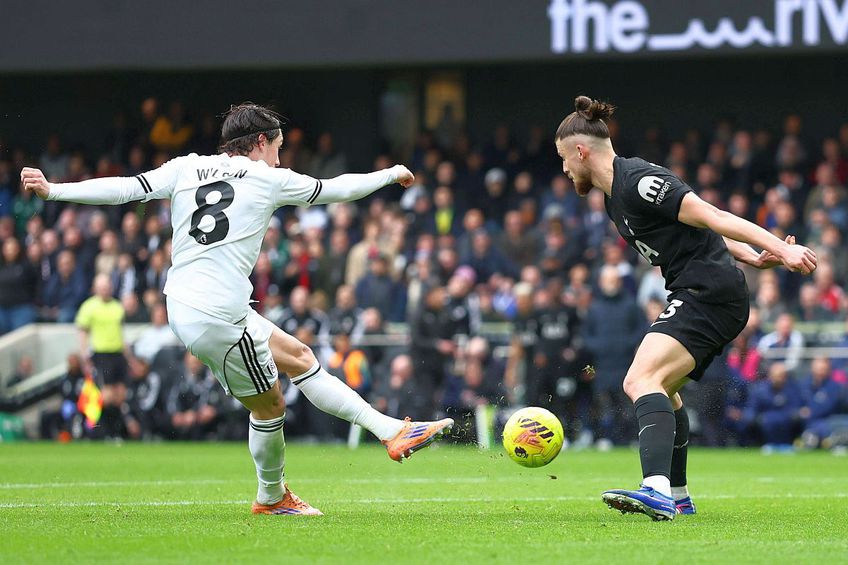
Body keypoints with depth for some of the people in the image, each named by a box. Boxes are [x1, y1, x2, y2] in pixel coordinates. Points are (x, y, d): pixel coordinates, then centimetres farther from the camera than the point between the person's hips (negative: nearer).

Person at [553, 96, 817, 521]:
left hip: (708, 292, -11)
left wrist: (781, 250, -24)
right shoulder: (615, 198, 17)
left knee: (642, 380, -26)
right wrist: (753, 259, 11)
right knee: (662, 389, 27)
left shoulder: (638, 182, -15)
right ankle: (676, 496, 40)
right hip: (696, 297, 11)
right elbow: (692, 226, 21)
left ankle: (657, 490, -43)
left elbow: (712, 218, -20)